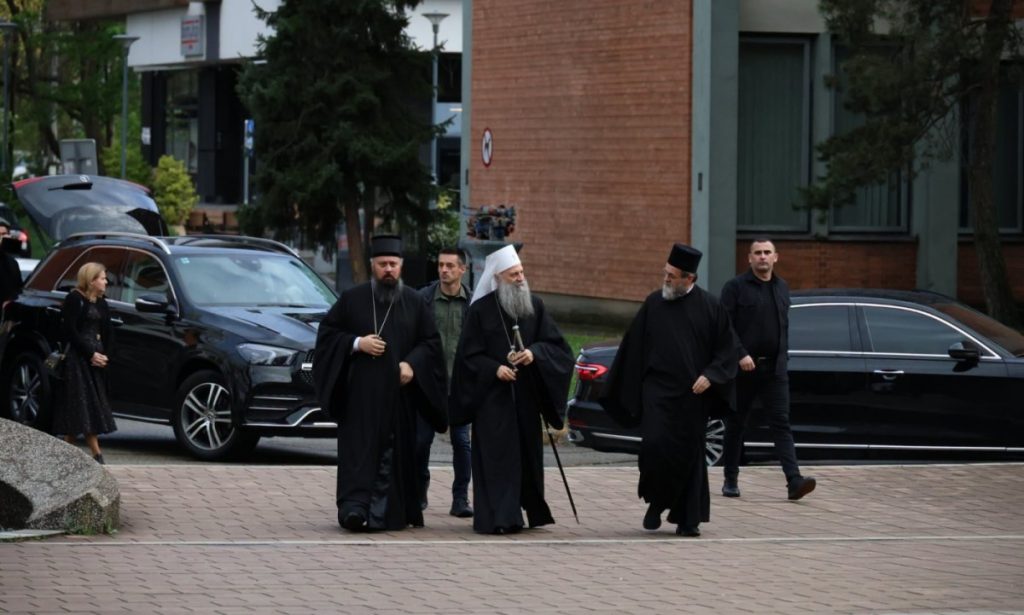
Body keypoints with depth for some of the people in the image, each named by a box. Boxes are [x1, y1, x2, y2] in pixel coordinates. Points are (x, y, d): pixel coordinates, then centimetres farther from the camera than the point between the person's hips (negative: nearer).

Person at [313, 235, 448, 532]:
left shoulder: (414, 303, 10)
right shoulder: (351, 299, 6)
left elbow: (430, 341, 11)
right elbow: (327, 332, 7)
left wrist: (412, 363, -7)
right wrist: (356, 343, -9)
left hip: (398, 392, 2)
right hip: (360, 393, -2)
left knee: (393, 453, 1)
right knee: (359, 450, -11)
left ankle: (382, 513, 6)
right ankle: (355, 507, -19)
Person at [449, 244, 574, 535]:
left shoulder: (535, 307, 8)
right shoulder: (480, 310, -2)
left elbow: (555, 344, 5)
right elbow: (469, 355, -3)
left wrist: (534, 353, -15)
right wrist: (495, 369, -18)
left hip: (526, 397, 4)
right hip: (492, 397, -4)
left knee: (527, 454, 8)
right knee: (497, 456, -8)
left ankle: (531, 510, 18)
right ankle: (498, 518, -11)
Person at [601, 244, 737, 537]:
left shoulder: (709, 307, -1)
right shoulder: (653, 303, 4)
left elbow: (726, 349, 4)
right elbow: (633, 348, 10)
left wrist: (710, 375, -13)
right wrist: (618, 389, 10)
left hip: (692, 395, -1)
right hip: (657, 390, 1)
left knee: (689, 456, 2)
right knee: (654, 445, -13)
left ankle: (687, 518, 12)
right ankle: (656, 502, 9)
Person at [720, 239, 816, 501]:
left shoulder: (782, 288, 12)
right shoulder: (735, 287, -4)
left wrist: (782, 357, 12)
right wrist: (740, 355, -20)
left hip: (774, 369, 3)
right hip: (743, 368, -3)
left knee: (781, 423, -7)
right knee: (735, 425, 7)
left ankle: (794, 480, -18)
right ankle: (731, 480, 19)